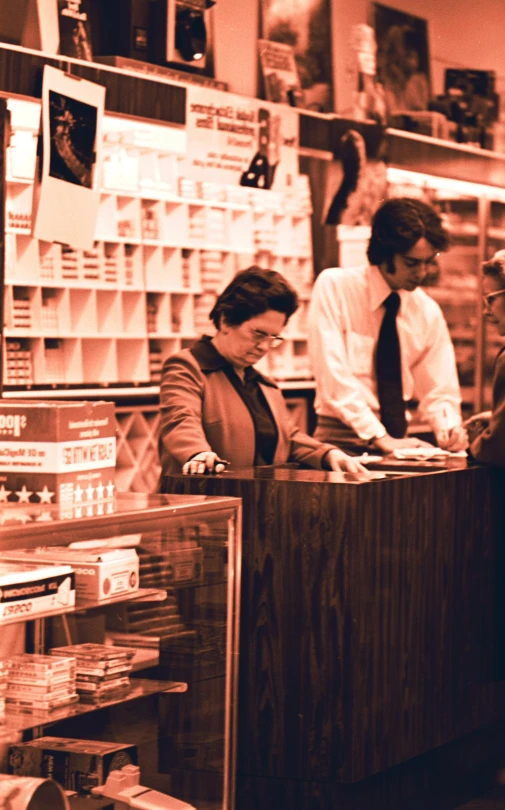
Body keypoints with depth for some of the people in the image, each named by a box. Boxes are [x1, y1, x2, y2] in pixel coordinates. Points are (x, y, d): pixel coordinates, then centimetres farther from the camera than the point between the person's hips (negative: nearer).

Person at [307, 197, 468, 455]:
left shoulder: (428, 312, 6)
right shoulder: (334, 287, -7)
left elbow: (439, 392, 11)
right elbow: (333, 375, -15)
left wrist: (449, 428, -11)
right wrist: (379, 437, -19)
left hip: (398, 441, 4)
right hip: (342, 439, -4)